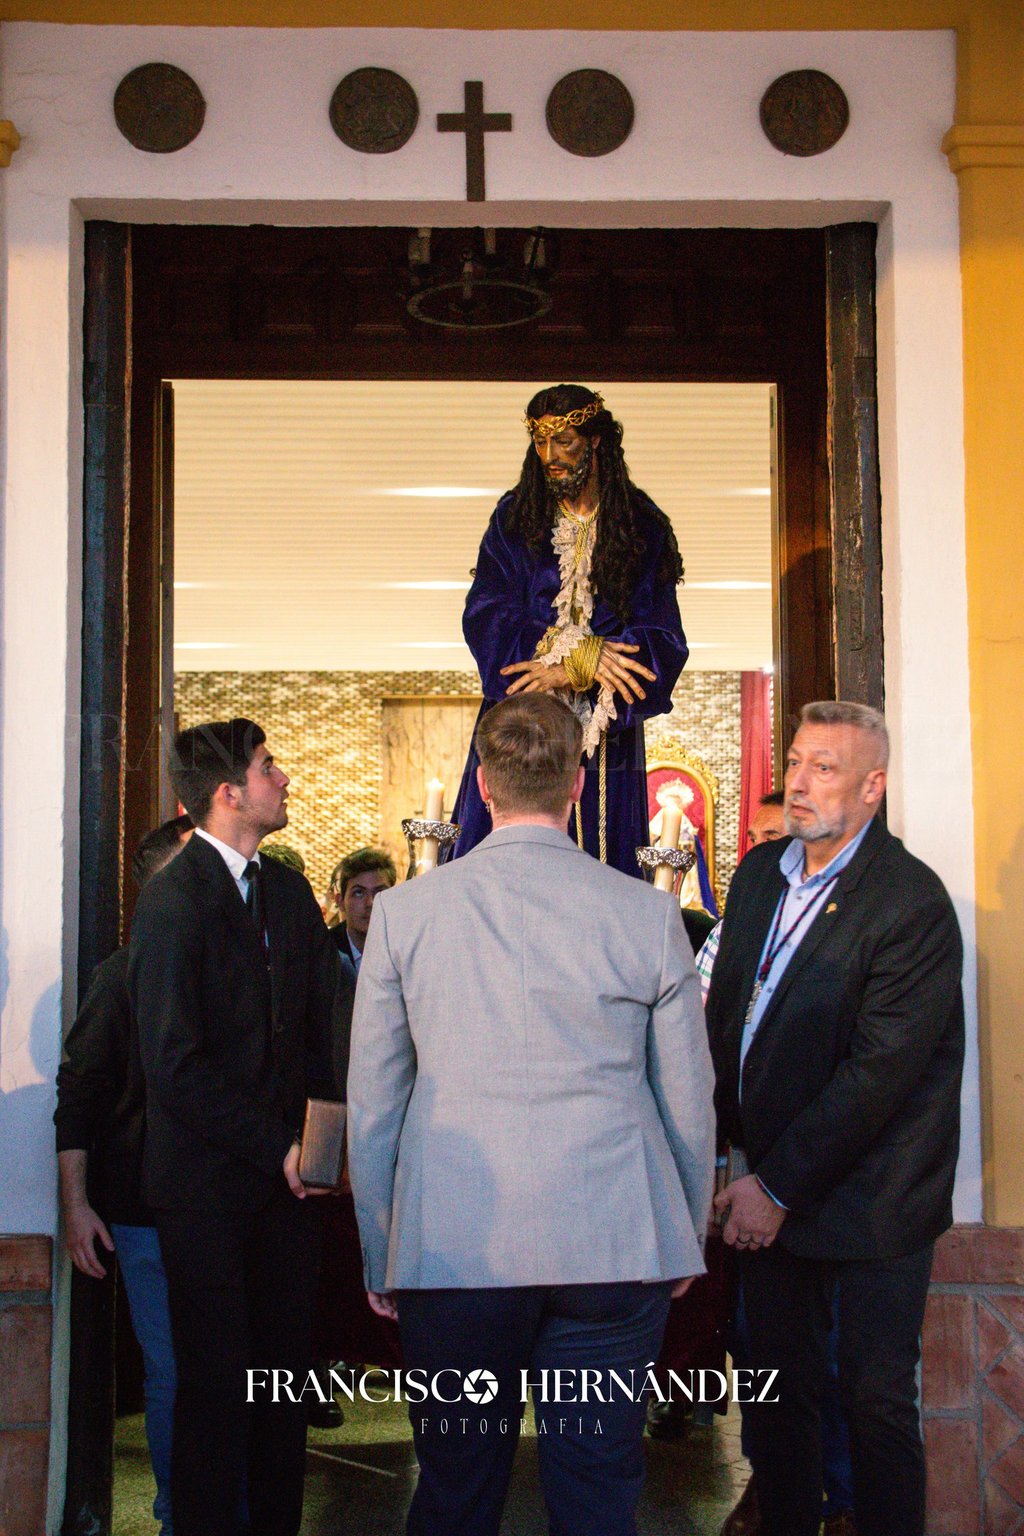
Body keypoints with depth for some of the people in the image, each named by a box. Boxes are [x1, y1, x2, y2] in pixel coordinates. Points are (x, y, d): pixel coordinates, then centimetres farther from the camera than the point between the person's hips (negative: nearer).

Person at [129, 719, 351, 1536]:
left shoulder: (288, 891, 9)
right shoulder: (174, 899, -13)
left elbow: (329, 1019, 10)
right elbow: (175, 1063, -17)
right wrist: (275, 1148, -14)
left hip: (284, 1171, 6)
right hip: (210, 1179, -6)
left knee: (285, 1369, 13)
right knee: (215, 1381, 3)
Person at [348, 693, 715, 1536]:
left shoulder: (405, 911, 0)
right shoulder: (648, 913, -1)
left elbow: (370, 1108, 5)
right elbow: (690, 1103, 6)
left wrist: (381, 1259, 15)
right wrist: (687, 1242, 20)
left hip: (453, 1251, 0)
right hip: (615, 1246, 0)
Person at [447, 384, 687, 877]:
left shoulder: (643, 529, 4)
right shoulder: (514, 518, 7)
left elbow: (663, 641, -2)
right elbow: (484, 616, -4)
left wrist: (569, 672, -14)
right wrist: (582, 653, -16)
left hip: (606, 738, 0)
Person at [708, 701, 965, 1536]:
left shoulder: (913, 903, -17)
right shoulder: (760, 873, 6)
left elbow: (877, 1071, -20)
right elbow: (725, 1014, 15)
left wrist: (779, 1185, -17)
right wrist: (722, 1140, 7)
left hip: (868, 1202, -6)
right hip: (769, 1184, 6)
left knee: (878, 1402, 4)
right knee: (780, 1386, 15)